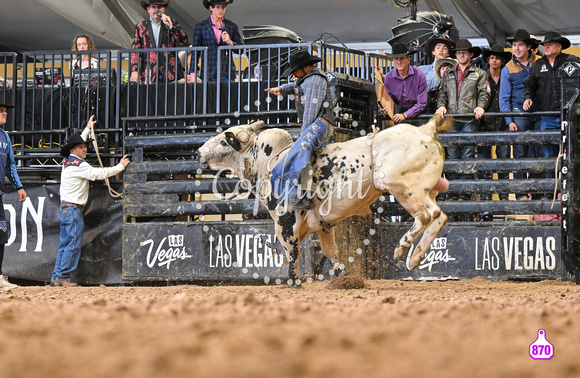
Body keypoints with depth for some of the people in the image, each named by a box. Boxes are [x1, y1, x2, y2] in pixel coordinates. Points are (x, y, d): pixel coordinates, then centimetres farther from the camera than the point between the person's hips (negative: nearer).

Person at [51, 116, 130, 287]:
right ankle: (63, 277, -8)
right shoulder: (79, 165, -14)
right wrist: (120, 166, -5)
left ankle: (56, 278, 8)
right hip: (73, 210, -10)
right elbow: (99, 173, -15)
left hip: (64, 209, 10)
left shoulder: (68, 162, 13)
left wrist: (88, 128, 40)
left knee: (64, 245, 10)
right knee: (73, 245, -7)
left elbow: (79, 141, 31)